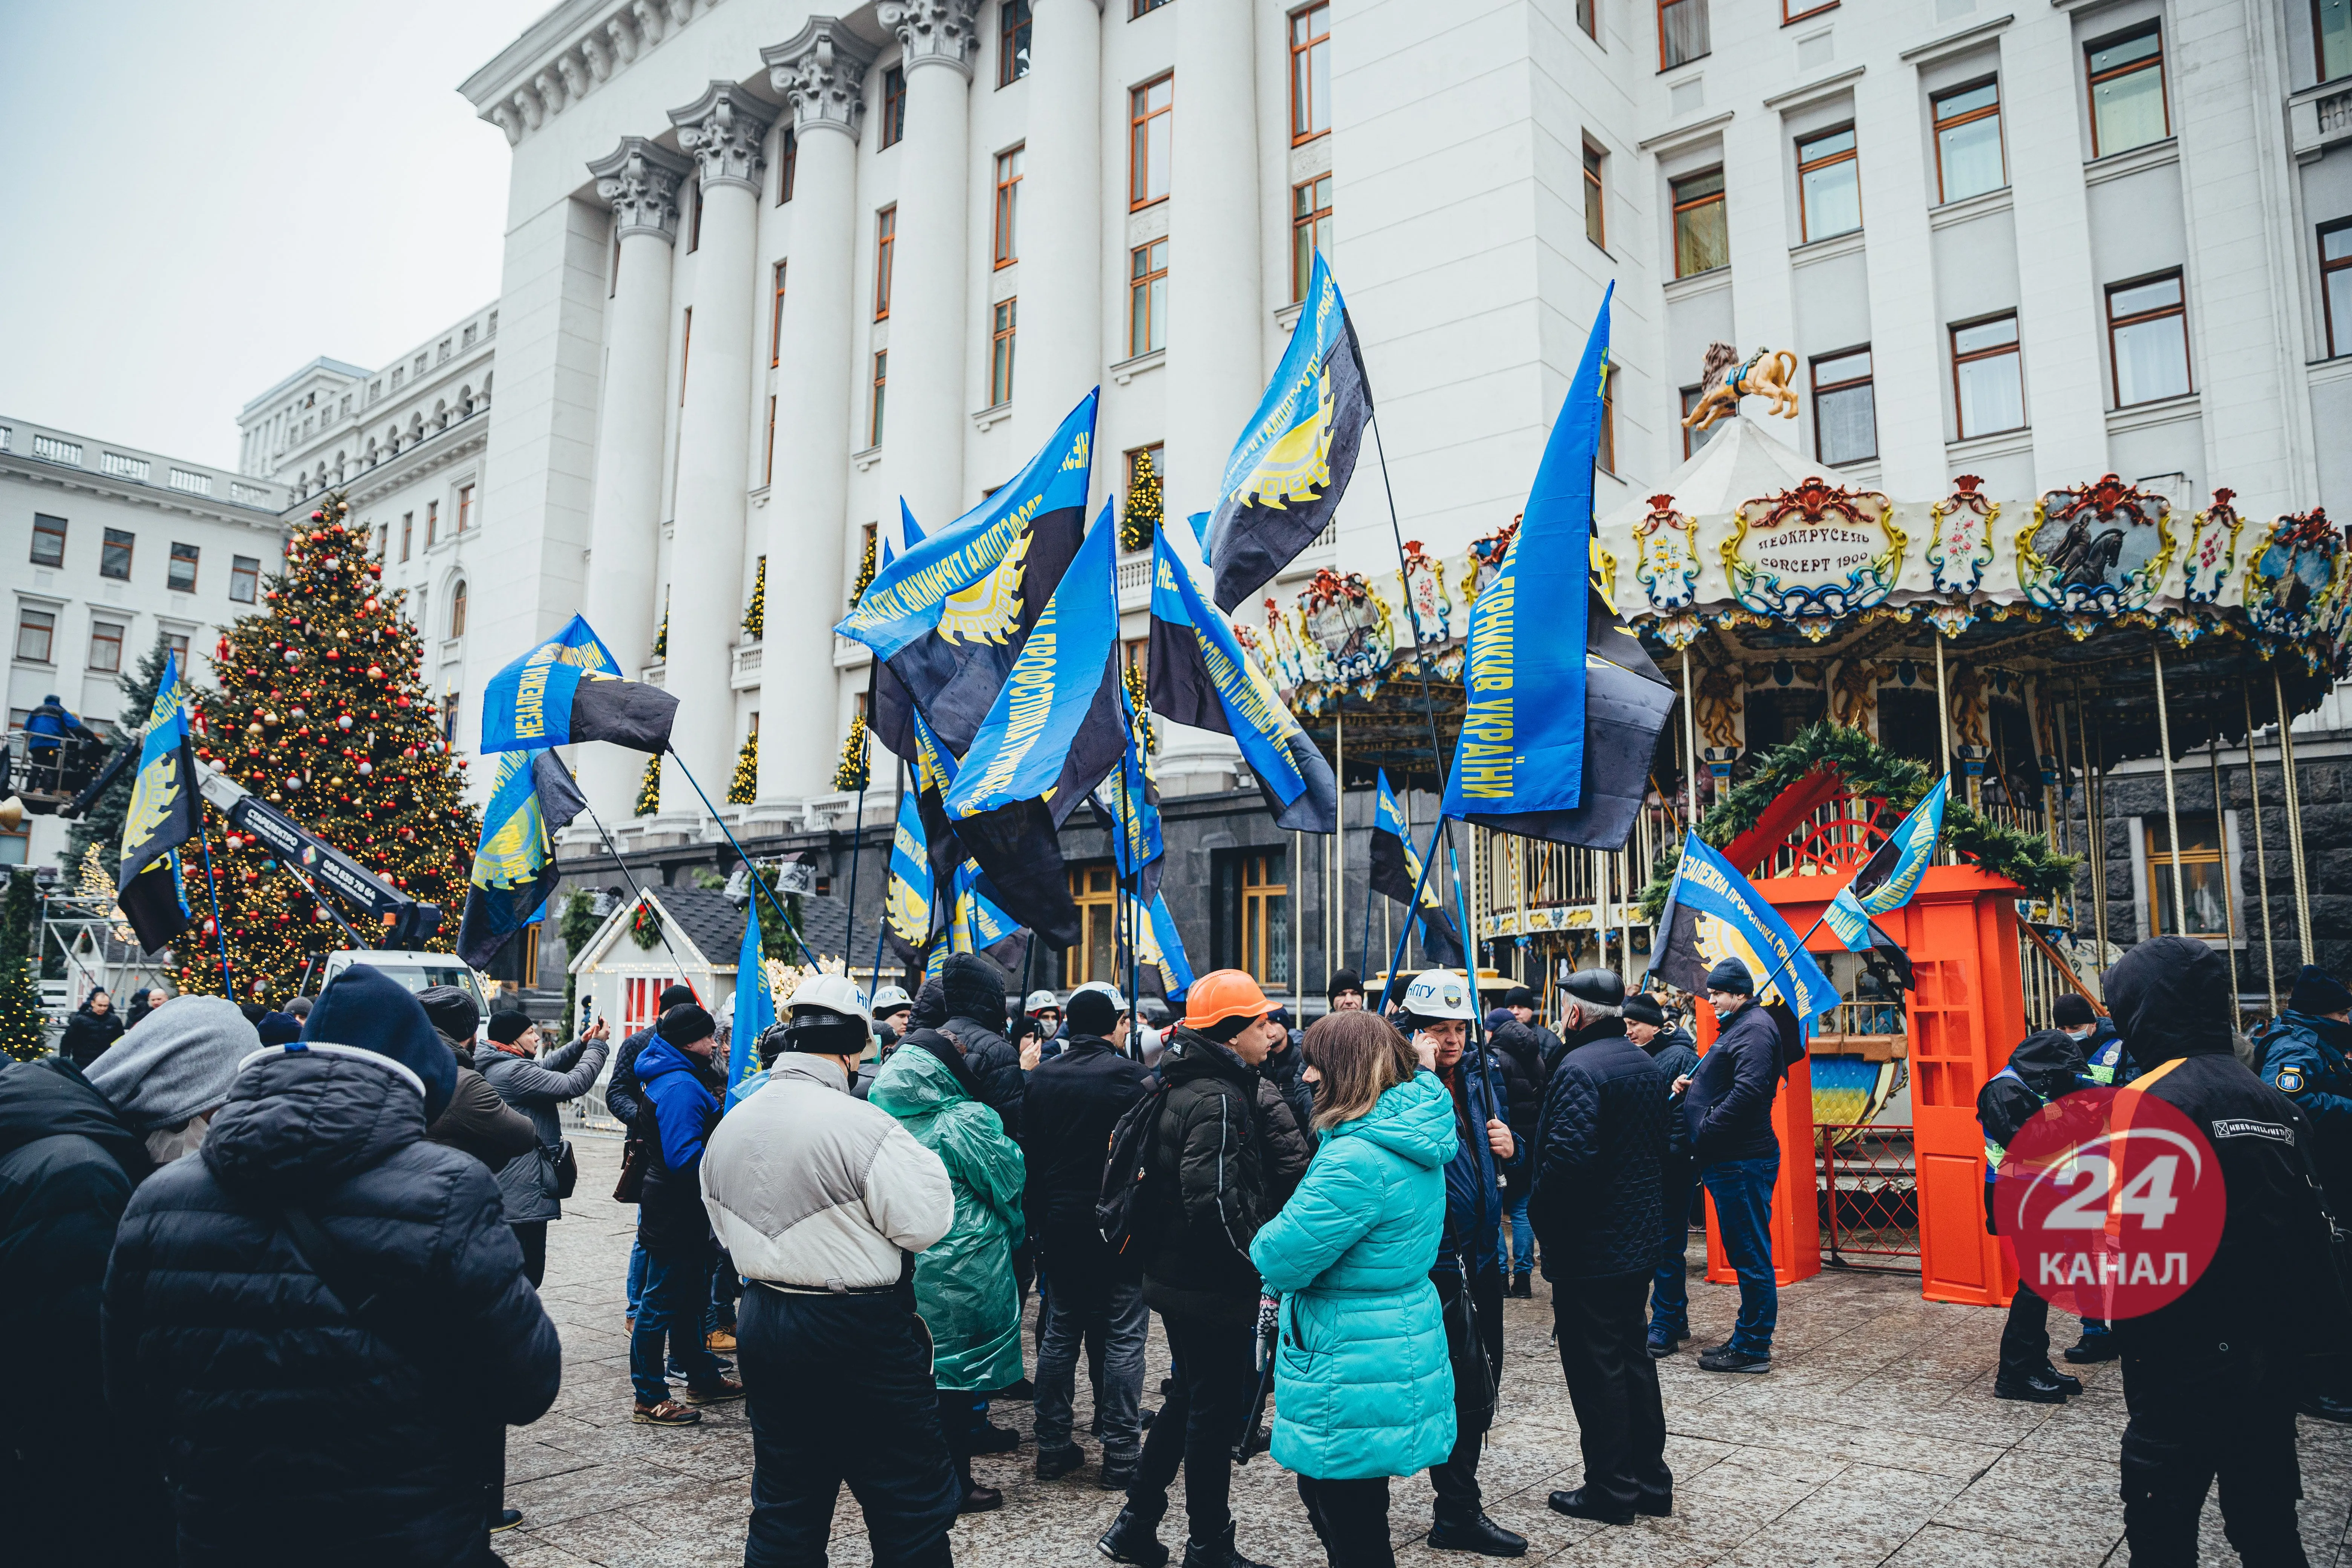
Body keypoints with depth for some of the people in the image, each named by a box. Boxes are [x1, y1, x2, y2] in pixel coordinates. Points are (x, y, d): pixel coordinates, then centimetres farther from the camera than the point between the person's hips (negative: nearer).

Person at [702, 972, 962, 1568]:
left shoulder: (728, 1128, 6)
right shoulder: (862, 1124, -20)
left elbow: (728, 1232, 16)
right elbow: (924, 1223, -16)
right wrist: (922, 1156, -2)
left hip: (762, 1321, 7)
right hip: (862, 1334, -7)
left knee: (785, 1503, 18)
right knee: (913, 1504, 5)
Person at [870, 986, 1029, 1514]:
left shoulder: (888, 1119, 1)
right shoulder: (966, 1122, -19)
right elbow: (1008, 1177, -8)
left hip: (906, 1263, 7)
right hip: (962, 1266, -6)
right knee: (961, 1369, 5)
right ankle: (956, 1484, 14)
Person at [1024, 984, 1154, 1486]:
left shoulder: (1041, 1077, 2)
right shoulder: (1131, 1076, -14)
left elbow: (1029, 1154, 7)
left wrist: (1036, 1217, 14)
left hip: (1059, 1224, 5)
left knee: (1060, 1333, 14)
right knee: (1124, 1337, 4)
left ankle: (1053, 1448, 20)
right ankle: (1121, 1456, 7)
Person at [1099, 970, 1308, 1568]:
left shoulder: (1187, 1086, 8)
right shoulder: (1217, 1099, -22)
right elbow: (1214, 1202, -29)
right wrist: (1262, 1263, -19)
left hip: (1178, 1274, 10)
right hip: (1213, 1287, -10)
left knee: (1190, 1398, 22)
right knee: (1215, 1412, 5)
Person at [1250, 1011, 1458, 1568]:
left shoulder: (1360, 1157, -26)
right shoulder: (1413, 1132, 6)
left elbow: (1280, 1260, -23)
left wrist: (1265, 1238, -1)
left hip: (1356, 1372, -10)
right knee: (1327, 1503, 23)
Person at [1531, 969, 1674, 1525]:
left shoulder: (1580, 1069, -20)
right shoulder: (1647, 1066, 10)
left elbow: (1567, 1158, -28)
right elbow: (1664, 1145, 18)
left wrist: (1543, 1218, -15)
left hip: (1588, 1249, -9)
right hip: (1639, 1242, 9)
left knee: (1596, 1367, 2)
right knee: (1633, 1355, 18)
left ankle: (1611, 1489, 12)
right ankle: (1649, 1479, 27)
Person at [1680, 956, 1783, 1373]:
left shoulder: (1755, 1028, -13)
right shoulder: (1737, 1027, 20)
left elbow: (1748, 1090, -25)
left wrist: (1706, 1130, -19)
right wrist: (1693, 1087, 8)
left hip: (1743, 1162, -11)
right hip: (1727, 1161, 11)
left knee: (1751, 1256, -3)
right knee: (1743, 1254, 16)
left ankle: (1753, 1348, 4)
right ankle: (1747, 1338, 25)